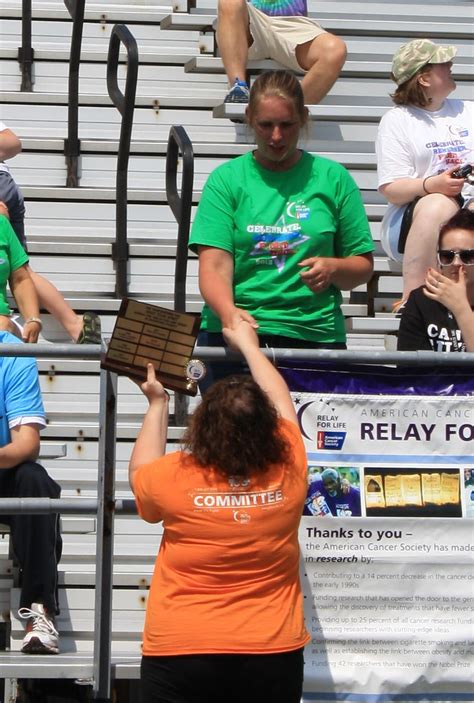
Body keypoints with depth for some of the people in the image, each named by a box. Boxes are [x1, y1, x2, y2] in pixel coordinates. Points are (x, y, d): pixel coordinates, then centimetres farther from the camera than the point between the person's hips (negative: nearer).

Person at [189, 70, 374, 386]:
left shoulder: (333, 178, 12)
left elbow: (363, 265, 15)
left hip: (315, 333, 1)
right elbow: (214, 265, -3)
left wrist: (333, 268, -8)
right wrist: (229, 312, -23)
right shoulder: (227, 179, 9)